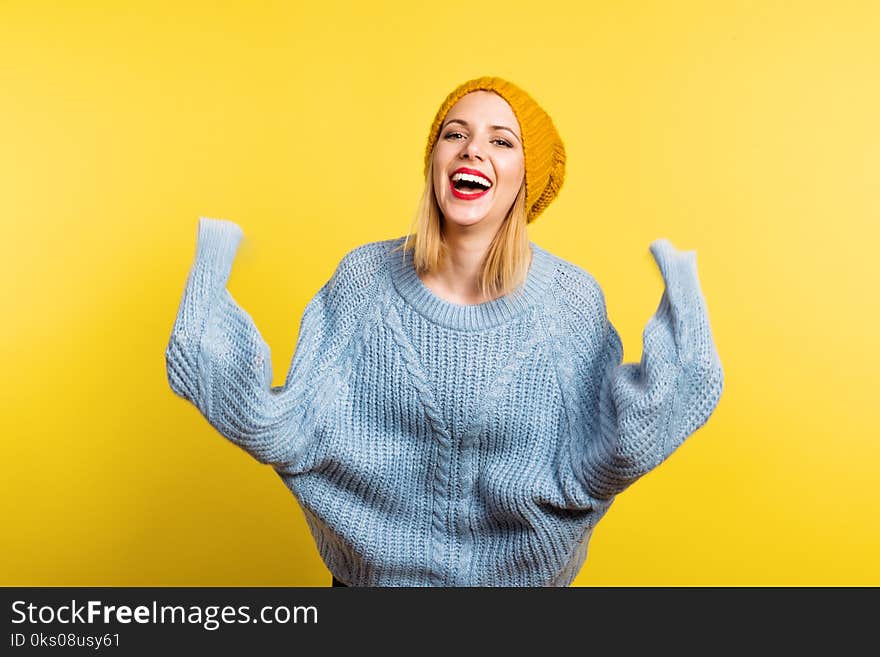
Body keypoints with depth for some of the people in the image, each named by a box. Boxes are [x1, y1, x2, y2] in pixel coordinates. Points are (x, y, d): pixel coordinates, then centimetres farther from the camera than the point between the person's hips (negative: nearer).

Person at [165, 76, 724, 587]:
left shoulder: (573, 299, -15)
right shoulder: (366, 276, -14)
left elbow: (581, 477, -18)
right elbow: (291, 437, -15)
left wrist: (675, 333, -24)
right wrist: (211, 300, -22)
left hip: (520, 573, 0)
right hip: (372, 569, 1)